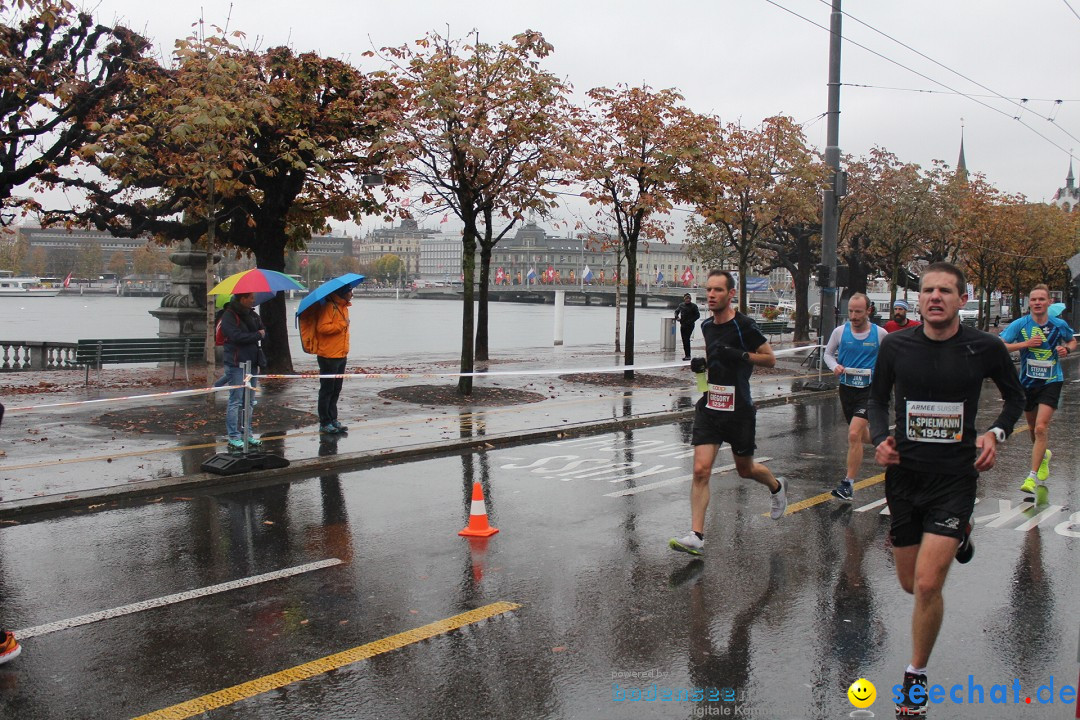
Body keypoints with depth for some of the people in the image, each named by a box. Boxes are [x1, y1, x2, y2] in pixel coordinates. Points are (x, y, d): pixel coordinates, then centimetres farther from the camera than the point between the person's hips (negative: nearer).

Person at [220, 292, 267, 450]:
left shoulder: (252, 314, 14)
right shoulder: (229, 316, -10)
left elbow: (263, 332, 11)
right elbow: (237, 336, -22)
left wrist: (251, 336, -9)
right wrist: (257, 335, -11)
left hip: (252, 362, 8)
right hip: (236, 364, -8)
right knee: (235, 401, -5)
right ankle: (233, 437, -1)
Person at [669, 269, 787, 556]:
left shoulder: (744, 325, -13)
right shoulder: (706, 325, 6)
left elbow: (770, 359, -6)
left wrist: (741, 355, -21)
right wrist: (702, 363, 2)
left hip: (739, 409, -4)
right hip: (709, 406, 4)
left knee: (745, 469, 14)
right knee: (701, 470, -8)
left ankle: (777, 487, 49)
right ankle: (696, 537, -7)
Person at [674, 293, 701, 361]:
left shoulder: (693, 306, -5)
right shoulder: (681, 305, 7)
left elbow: (698, 315, -4)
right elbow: (676, 311, 22)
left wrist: (691, 321, -14)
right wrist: (677, 317, 2)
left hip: (690, 325, -5)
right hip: (682, 325, 5)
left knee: (686, 339, -14)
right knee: (684, 340, 9)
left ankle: (688, 355, -11)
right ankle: (686, 354, 18)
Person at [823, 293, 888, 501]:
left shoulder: (880, 333, -5)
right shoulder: (840, 331, -1)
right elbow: (828, 353, 12)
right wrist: (834, 366, -8)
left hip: (869, 389, -4)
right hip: (846, 388, 4)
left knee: (854, 434, -18)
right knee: (861, 436, 17)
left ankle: (848, 484, -11)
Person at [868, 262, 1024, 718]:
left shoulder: (985, 348, -7)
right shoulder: (895, 346, -4)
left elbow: (1015, 396, 10)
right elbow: (878, 397, 11)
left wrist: (996, 433, -7)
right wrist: (880, 438, -7)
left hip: (955, 477, -3)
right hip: (905, 473, 3)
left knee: (928, 583, -13)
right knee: (910, 584, 15)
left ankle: (916, 676, 13)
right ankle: (958, 534, 51)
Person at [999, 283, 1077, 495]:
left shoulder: (1060, 325, -2)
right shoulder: (1020, 324, -7)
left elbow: (1073, 341, 18)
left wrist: (1067, 349, -5)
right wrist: (1026, 343, -23)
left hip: (1052, 382, -2)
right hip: (1027, 382, 2)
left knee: (1041, 428, -16)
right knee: (1032, 428, 17)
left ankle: (1032, 477, -14)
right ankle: (1043, 455, 50)